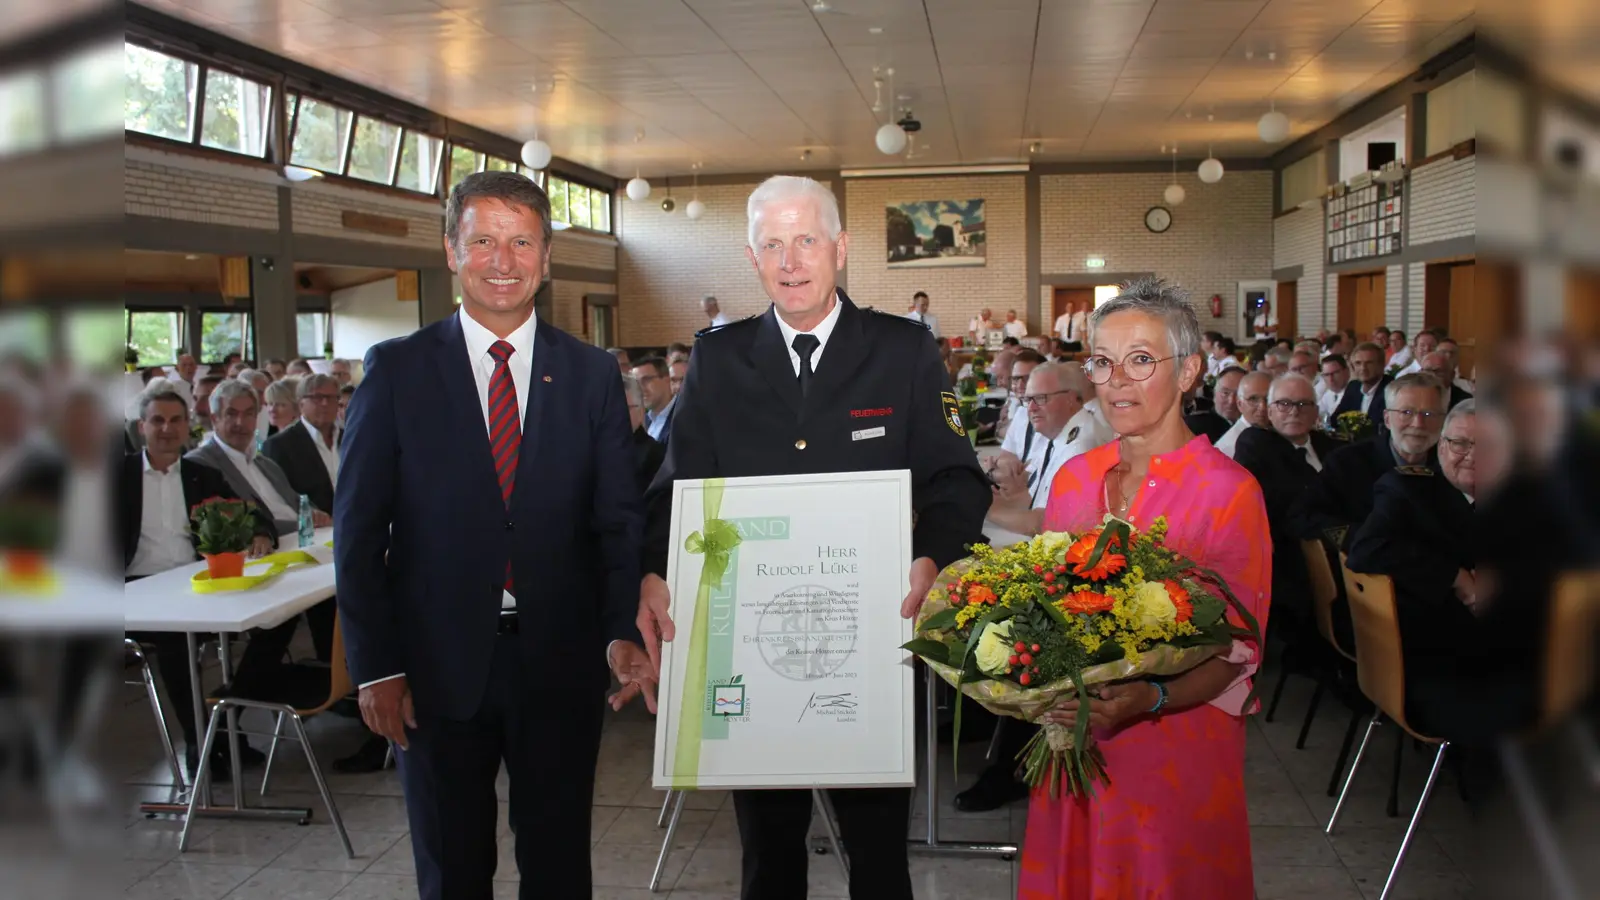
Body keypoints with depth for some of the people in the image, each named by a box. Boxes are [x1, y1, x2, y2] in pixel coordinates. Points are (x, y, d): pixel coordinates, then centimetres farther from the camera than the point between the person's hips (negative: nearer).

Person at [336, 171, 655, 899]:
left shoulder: (593, 374, 3)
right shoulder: (396, 369, 0)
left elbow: (619, 520, 1)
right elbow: (358, 528, -1)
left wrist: (624, 632, -14)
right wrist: (374, 664, -6)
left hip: (560, 664, 1)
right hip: (437, 667, 0)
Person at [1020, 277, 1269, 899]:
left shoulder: (1229, 491, -11)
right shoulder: (1073, 478, 4)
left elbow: (1237, 650, -11)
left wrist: (1149, 700, -27)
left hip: (1177, 751, -4)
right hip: (1073, 740, 4)